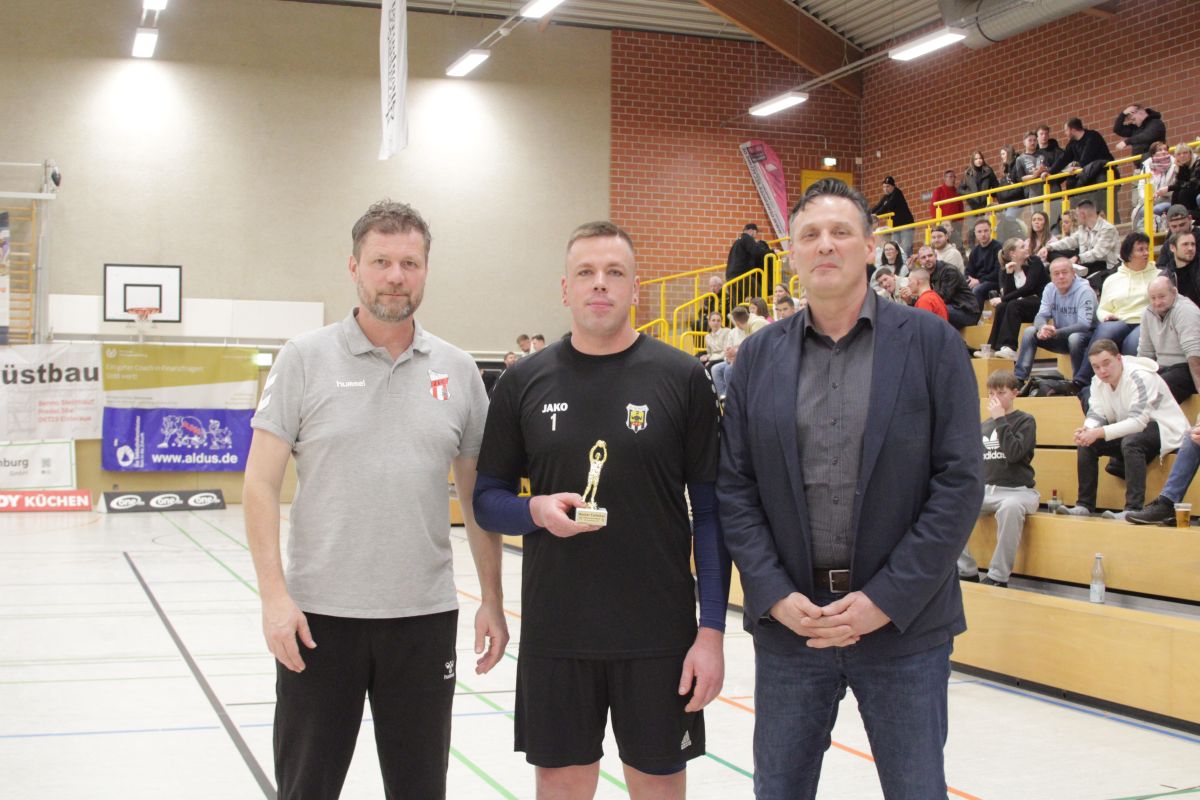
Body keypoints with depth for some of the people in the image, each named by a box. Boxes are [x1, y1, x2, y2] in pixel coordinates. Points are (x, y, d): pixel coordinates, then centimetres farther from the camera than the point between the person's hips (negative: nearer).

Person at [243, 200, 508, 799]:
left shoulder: (457, 370, 5)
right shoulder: (305, 359, -2)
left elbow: (478, 494, 10)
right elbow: (261, 484, -5)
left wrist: (492, 601, 6)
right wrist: (274, 594, -13)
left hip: (424, 615, 2)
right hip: (319, 614, -2)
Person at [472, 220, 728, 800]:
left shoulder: (681, 378, -2)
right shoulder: (525, 382, 2)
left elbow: (711, 511, -1)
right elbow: (487, 498, 9)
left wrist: (712, 629, -7)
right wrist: (536, 511, -13)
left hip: (659, 635, -1)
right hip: (554, 632, 1)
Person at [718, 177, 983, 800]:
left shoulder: (931, 342, -2)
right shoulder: (758, 356, 6)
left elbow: (960, 481, -6)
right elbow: (734, 487, 4)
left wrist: (886, 600, -12)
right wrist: (776, 597, -8)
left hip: (904, 622, -2)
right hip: (787, 619, 2)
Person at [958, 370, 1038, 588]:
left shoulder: (1025, 421, 1)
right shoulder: (983, 426, 16)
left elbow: (1014, 453, -17)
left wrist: (1000, 419, -13)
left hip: (1017, 490, -5)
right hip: (984, 490, 5)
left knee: (1009, 507, -42)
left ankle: (998, 576, -31)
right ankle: (966, 571, -13)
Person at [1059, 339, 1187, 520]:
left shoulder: (1140, 378, -24)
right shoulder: (1098, 381, -1)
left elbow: (1139, 421, -32)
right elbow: (1096, 414, -4)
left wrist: (1099, 433, -38)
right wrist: (1087, 429, -29)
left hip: (1164, 429, -8)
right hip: (1129, 431, 8)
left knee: (1130, 441, -36)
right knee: (1085, 443, -7)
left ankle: (1134, 509, -38)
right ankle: (1085, 505, -3)